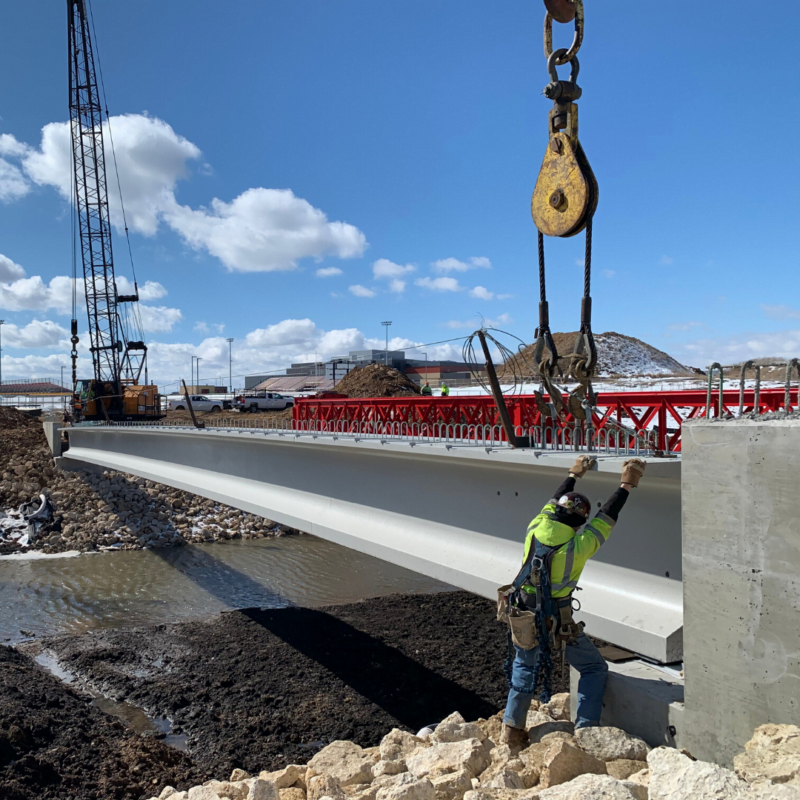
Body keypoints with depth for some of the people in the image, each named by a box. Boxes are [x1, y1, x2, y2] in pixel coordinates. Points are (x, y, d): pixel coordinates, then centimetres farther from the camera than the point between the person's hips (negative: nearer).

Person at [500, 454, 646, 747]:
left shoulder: (536, 528, -7)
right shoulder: (578, 545, -18)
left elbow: (554, 502, 12)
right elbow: (606, 516, -7)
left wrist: (573, 475, 25)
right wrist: (626, 485, 1)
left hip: (524, 618, 5)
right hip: (559, 623, -5)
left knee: (524, 667, 25)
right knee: (594, 668, 16)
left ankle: (512, 728, 24)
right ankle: (586, 728, 11)